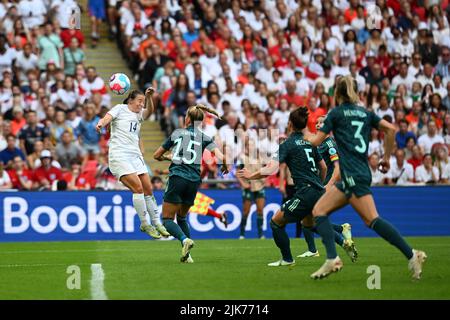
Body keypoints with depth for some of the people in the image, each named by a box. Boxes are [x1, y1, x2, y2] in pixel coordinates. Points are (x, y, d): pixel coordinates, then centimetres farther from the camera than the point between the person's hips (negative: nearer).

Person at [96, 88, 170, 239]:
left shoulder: (139, 114, 19)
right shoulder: (120, 109, 4)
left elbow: (149, 110, -1)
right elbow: (107, 118, -12)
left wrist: (149, 97, -20)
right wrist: (101, 123, -35)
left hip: (136, 156, 7)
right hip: (119, 156, -6)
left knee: (148, 190, 3)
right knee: (138, 188, -17)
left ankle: (156, 223, 14)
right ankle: (144, 224, -8)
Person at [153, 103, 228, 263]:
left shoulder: (177, 133, 11)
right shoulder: (205, 138, 9)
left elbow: (157, 155, 20)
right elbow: (221, 157, -7)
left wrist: (167, 158, 41)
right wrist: (225, 167, 16)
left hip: (177, 179, -3)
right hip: (194, 182, 3)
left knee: (168, 219, 1)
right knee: (182, 217, 22)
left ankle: (185, 240, -27)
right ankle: (187, 255, 9)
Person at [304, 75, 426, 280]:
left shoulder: (336, 113, 0)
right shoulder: (365, 113, 16)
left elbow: (317, 141, 1)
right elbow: (390, 129, 8)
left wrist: (306, 137, 23)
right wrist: (387, 158, 16)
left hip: (353, 175, -8)